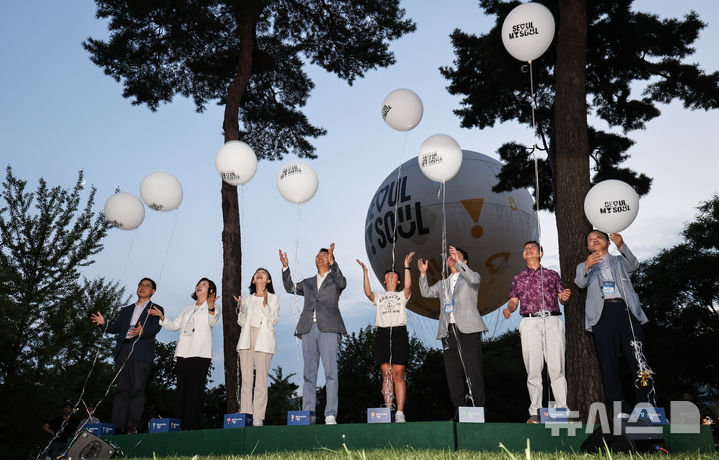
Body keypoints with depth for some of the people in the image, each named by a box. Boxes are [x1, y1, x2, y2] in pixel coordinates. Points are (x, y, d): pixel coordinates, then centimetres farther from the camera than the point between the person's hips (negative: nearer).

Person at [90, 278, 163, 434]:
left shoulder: (156, 309, 13)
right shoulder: (126, 310, 29)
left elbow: (155, 327, -5)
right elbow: (116, 327, 19)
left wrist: (142, 331, -26)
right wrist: (104, 323, -3)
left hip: (141, 352, -4)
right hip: (123, 351, 4)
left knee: (137, 390, -9)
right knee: (122, 389, 0)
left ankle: (133, 427, -9)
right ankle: (118, 427, -1)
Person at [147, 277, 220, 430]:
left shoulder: (213, 308, 10)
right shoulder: (187, 309, 27)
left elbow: (213, 322, -10)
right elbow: (174, 325, 25)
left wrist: (211, 308, -30)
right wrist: (162, 317, 8)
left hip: (201, 354, -5)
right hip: (183, 353, 5)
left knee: (195, 390, -11)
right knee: (181, 389, -1)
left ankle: (191, 426, -13)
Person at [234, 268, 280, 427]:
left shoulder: (274, 298, 13)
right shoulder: (247, 299, 22)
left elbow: (273, 320, 0)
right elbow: (242, 322, 13)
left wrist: (265, 304, -13)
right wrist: (241, 307, -4)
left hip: (263, 341, -3)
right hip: (246, 340, 3)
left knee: (261, 379, -10)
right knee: (246, 379, -4)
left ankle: (258, 418, -11)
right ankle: (244, 416, -4)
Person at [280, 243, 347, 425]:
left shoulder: (335, 279, 12)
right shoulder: (307, 283, 25)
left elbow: (342, 283, -9)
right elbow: (290, 288, 21)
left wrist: (332, 262, -22)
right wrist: (285, 267, 11)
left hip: (328, 329, -4)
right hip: (308, 329, 4)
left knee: (331, 372, -10)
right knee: (309, 374, 2)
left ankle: (330, 415, -12)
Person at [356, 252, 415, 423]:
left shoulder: (402, 295, 17)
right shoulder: (379, 297, 20)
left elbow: (408, 286, -5)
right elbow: (368, 292, -1)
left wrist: (407, 266, -8)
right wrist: (365, 272, -5)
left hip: (399, 333, -2)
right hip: (382, 334, 2)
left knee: (398, 374, -7)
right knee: (386, 374, -2)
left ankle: (400, 413, -9)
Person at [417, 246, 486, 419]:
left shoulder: (471, 276, 12)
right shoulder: (443, 284, 27)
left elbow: (473, 279, -12)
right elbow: (426, 293, 16)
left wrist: (458, 262, -22)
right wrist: (423, 273, 5)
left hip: (468, 329, -5)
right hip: (448, 331, 5)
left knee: (473, 370, -9)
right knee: (453, 372, 1)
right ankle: (459, 412, 5)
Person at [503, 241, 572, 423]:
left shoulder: (552, 274, 20)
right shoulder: (518, 278, 21)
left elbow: (561, 298, 15)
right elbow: (514, 301, 13)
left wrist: (565, 297, -9)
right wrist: (509, 309, -9)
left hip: (552, 321, 0)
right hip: (530, 324, 0)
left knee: (557, 368, -6)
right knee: (533, 369, -2)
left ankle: (562, 409, -2)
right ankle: (535, 412, 2)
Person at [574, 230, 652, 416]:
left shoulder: (619, 260, 24)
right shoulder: (588, 266, 24)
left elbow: (633, 265, 2)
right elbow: (581, 282, 3)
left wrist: (621, 246, -18)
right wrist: (586, 266, -18)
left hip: (625, 310, 0)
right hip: (603, 314, 0)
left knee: (638, 359, -7)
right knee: (608, 363, -7)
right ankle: (620, 410, -7)